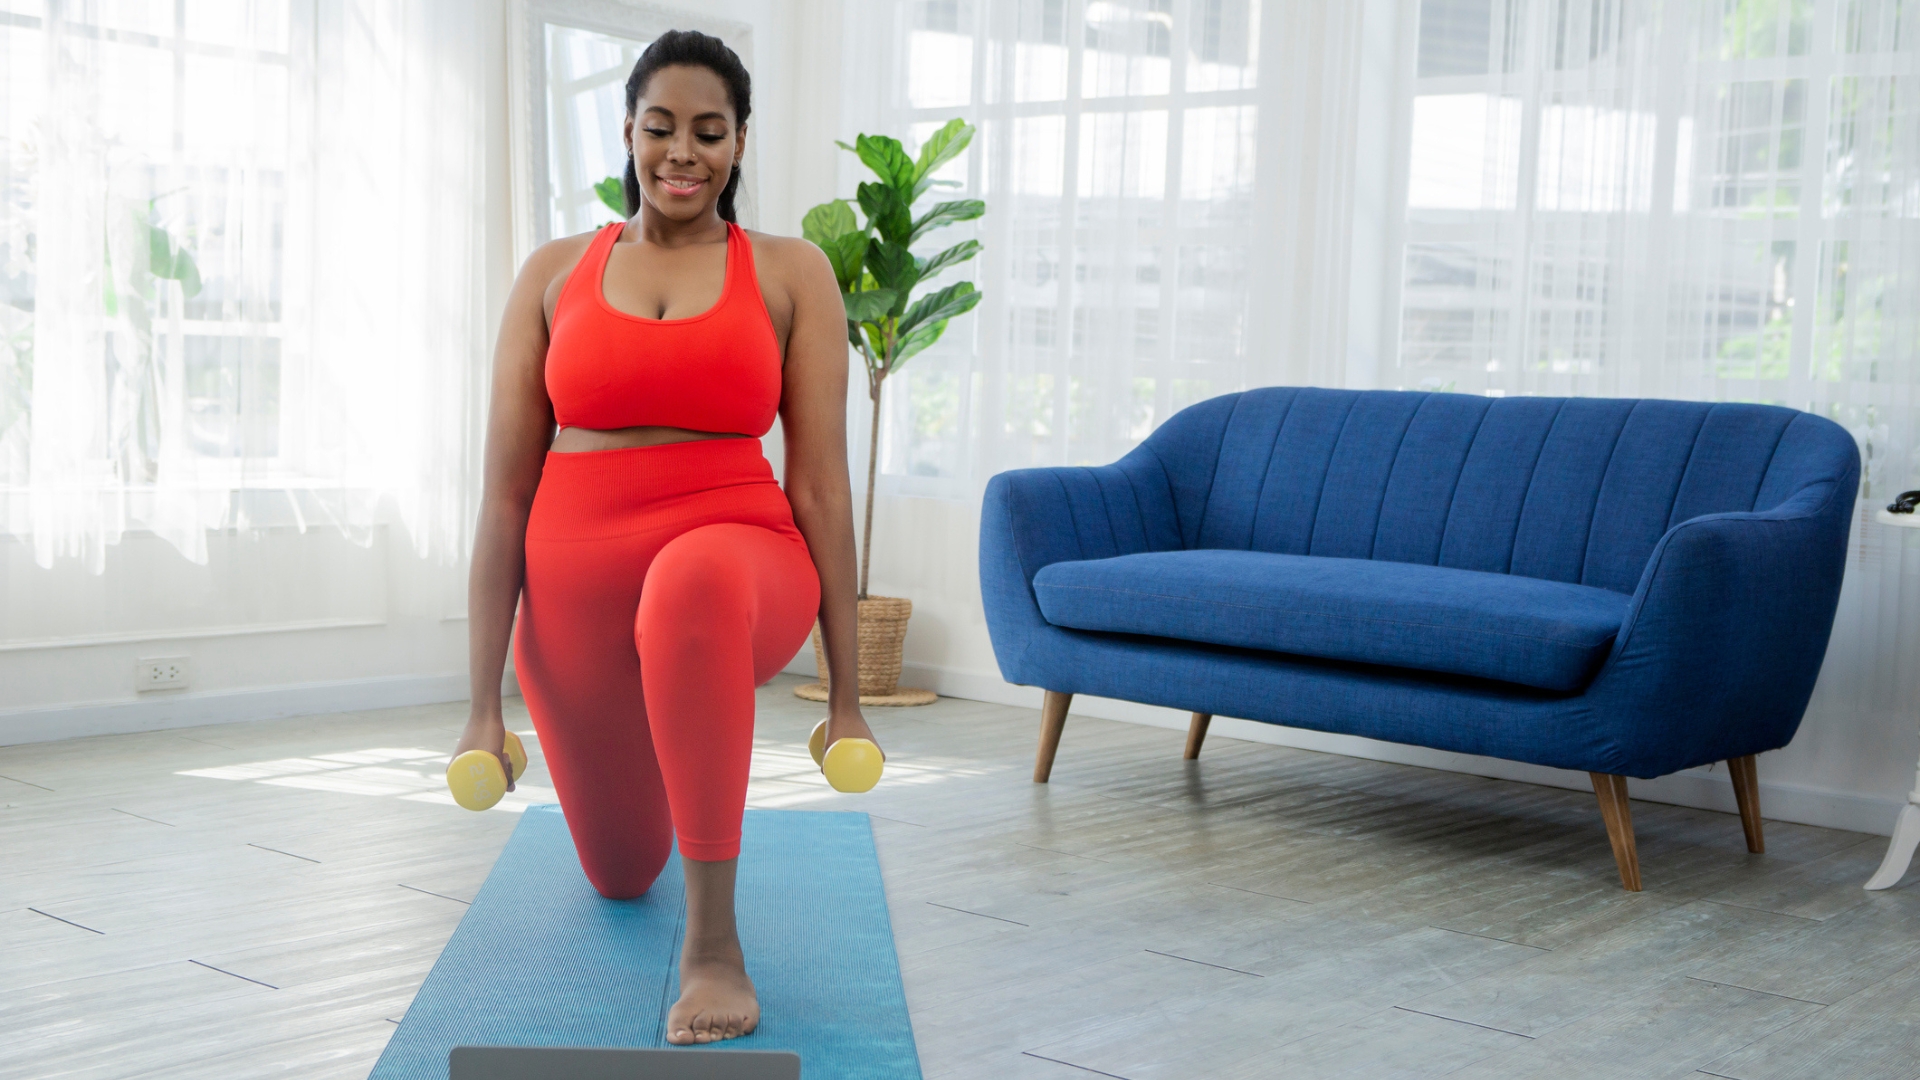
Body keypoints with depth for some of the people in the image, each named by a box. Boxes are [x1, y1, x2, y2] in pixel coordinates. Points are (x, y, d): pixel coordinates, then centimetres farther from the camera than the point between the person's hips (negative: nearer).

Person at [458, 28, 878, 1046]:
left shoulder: (790, 274, 0)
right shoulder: (555, 274, 4)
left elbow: (821, 483, -2)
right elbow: (504, 492, 1)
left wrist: (846, 696, -4)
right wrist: (483, 704, -2)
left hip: (737, 563, -3)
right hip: (575, 598, 3)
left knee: (694, 579, -42)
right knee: (619, 875, 20)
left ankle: (712, 935, -32)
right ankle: (645, 796, 61)